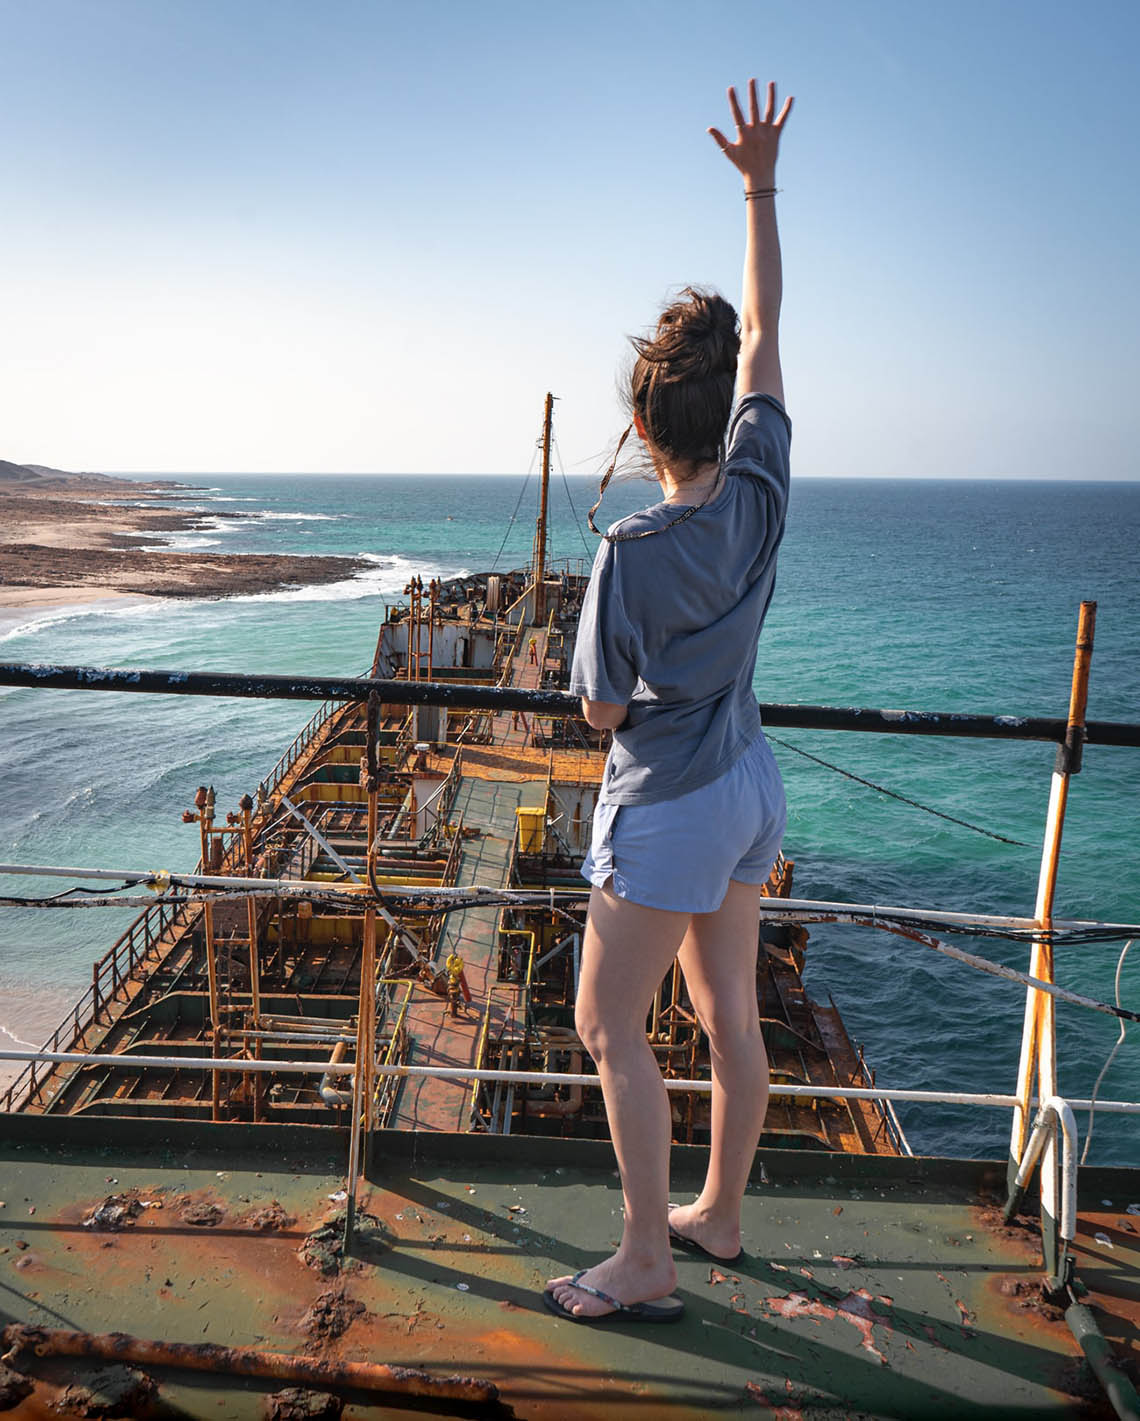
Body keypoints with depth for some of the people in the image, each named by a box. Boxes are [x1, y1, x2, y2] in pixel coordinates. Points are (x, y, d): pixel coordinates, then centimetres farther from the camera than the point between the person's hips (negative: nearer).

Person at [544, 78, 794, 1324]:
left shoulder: (634, 554, -23)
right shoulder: (761, 493, -6)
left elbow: (601, 711, -13)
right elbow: (762, 328, 5)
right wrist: (760, 188, 11)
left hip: (667, 809, -7)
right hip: (750, 789, 7)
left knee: (610, 1026, 5)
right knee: (730, 1015, 17)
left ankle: (646, 1265, 14)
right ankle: (718, 1214, 34)